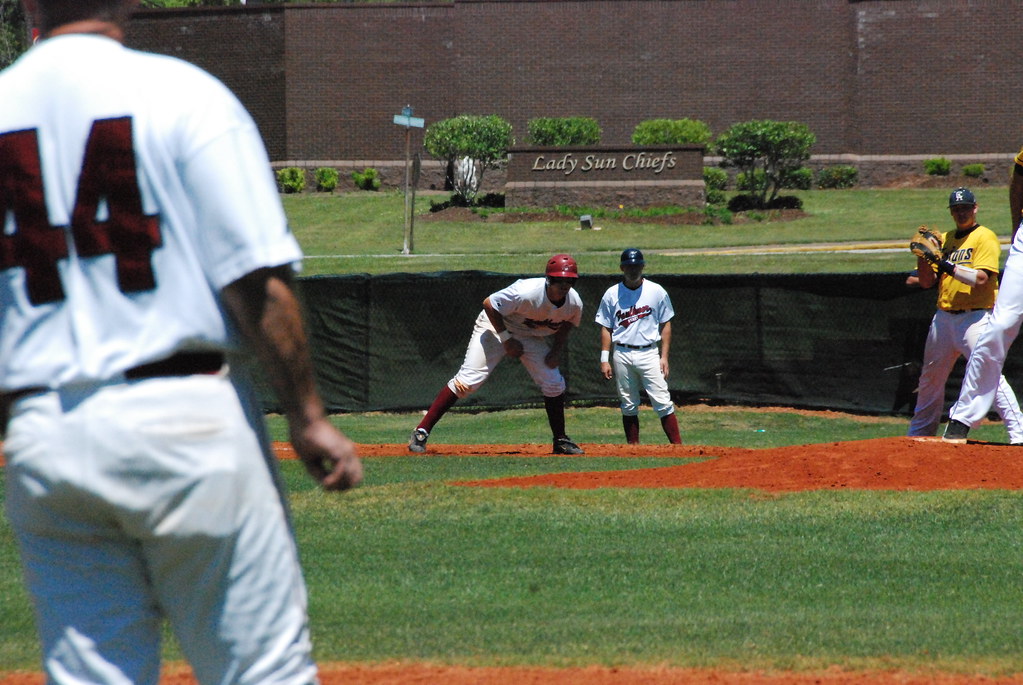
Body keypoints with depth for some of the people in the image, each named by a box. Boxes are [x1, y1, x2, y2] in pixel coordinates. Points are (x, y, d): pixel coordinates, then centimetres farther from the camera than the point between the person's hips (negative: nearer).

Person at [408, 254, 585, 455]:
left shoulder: (574, 304, -18)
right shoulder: (526, 293, -36)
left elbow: (567, 323, 7)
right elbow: (489, 304, -25)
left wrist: (557, 350, -7)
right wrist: (506, 339, -23)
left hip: (533, 337, 6)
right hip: (497, 326, -6)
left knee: (554, 385, -3)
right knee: (468, 380, -16)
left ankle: (561, 441, 17)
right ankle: (421, 432, -13)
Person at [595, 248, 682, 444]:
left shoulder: (657, 292, 3)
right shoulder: (612, 294, 5)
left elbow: (665, 325, 6)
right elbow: (606, 328, 7)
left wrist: (664, 357, -2)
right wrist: (604, 360, -1)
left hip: (649, 353, -1)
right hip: (622, 355, 1)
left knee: (663, 403, -8)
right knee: (628, 406, 4)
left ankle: (677, 446, -9)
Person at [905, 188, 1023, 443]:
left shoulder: (985, 237, -3)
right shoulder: (944, 240, 17)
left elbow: (980, 278, -16)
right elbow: (926, 282, 15)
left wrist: (944, 263, -18)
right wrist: (923, 255, -2)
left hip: (975, 316, -7)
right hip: (944, 316, 7)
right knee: (930, 378, 14)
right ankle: (918, 435, 27)